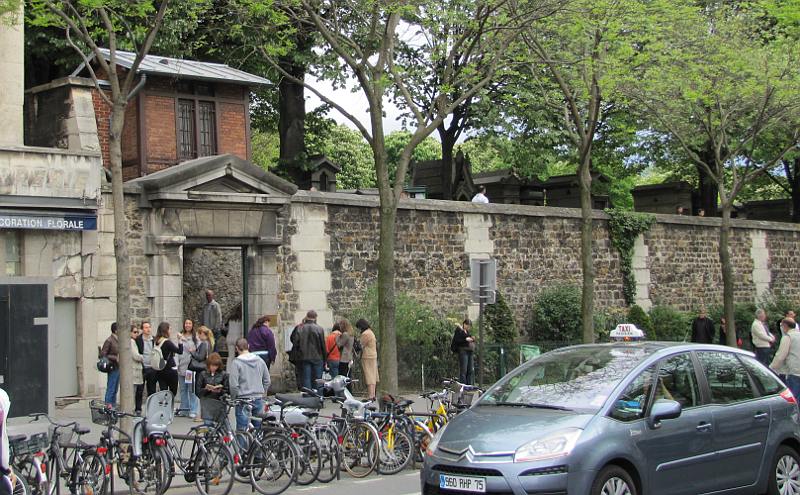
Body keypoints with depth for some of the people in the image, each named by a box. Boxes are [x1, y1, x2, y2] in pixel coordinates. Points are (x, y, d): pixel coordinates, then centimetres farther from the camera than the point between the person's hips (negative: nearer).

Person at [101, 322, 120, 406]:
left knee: (115, 389, 13)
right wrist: (115, 358, -19)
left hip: (118, 368, 8)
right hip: (113, 368, -8)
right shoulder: (109, 341, -12)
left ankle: (113, 405, 19)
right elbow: (102, 354, -15)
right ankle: (108, 406, -3)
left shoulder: (118, 340, 13)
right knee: (110, 389, -6)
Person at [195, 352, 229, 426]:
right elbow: (197, 391, 5)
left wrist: (220, 390, -16)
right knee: (208, 424, -11)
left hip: (219, 403, 0)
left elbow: (227, 391, 3)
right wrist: (206, 389, -13)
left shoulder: (223, 375, 4)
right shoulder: (203, 374, 7)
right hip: (207, 403, 0)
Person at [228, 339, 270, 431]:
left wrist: (234, 398, 2)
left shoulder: (236, 363, -10)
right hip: (258, 399, 5)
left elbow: (233, 385, -14)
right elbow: (267, 381, 10)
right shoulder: (260, 360, 5)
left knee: (242, 430, 1)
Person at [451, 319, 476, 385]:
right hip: (462, 351, -8)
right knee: (463, 370, -11)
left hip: (469, 352, 8)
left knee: (471, 370, 6)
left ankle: (469, 385, 10)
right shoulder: (458, 330, -2)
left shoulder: (467, 331, 20)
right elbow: (456, 340, -12)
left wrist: (472, 339, 6)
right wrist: (465, 339, -18)